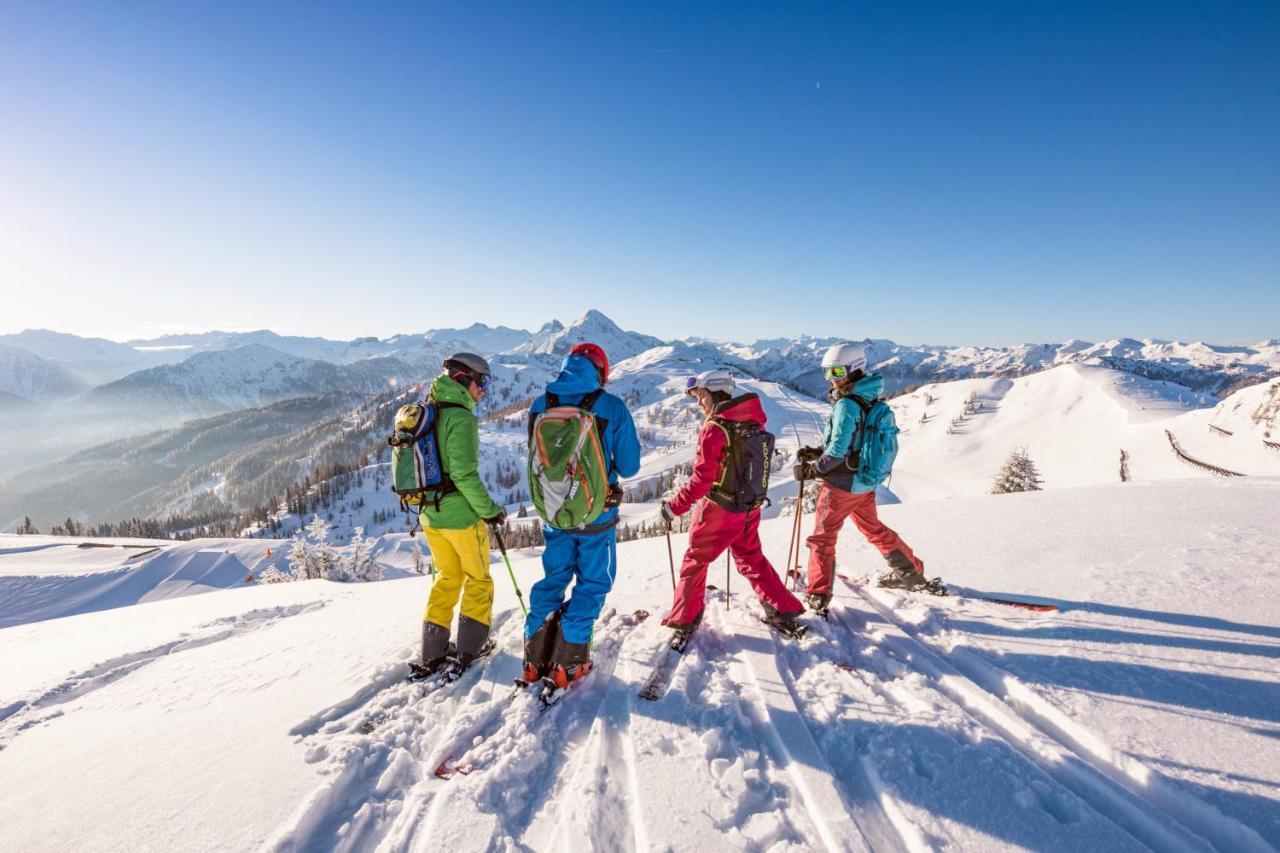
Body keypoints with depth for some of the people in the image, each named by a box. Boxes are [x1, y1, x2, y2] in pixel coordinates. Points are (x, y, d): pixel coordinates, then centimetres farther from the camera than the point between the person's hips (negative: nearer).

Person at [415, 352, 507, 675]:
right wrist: (490, 509, -15)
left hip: (430, 513, 8)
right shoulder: (460, 417, -18)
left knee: (447, 577, 21)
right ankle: (470, 647, 19)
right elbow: (465, 474, -25)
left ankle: (433, 651, 24)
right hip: (461, 514, -8)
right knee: (478, 579, 13)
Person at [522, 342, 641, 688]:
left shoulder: (539, 406, -3)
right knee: (593, 582, 12)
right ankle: (568, 663, 14)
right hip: (596, 514, -4)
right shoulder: (612, 407, -13)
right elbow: (629, 466, -8)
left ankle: (535, 659, 24)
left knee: (553, 578, 20)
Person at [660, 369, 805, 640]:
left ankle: (685, 621, 19)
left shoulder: (714, 428, -21)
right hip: (750, 507, 6)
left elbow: (701, 478, -22)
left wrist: (674, 507, -14)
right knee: (750, 558, 24)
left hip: (717, 509, -6)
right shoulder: (753, 420, -1)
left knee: (695, 560, 11)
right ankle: (783, 610, 29)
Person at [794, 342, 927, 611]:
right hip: (865, 481, 8)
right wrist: (817, 452, 9)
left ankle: (818, 596, 4)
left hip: (842, 484, -8)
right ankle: (911, 572, 41)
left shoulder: (846, 404, -22)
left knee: (822, 538, 3)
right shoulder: (869, 400, 4)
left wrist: (811, 470, -12)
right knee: (873, 527, 27)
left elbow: (837, 451, -25)